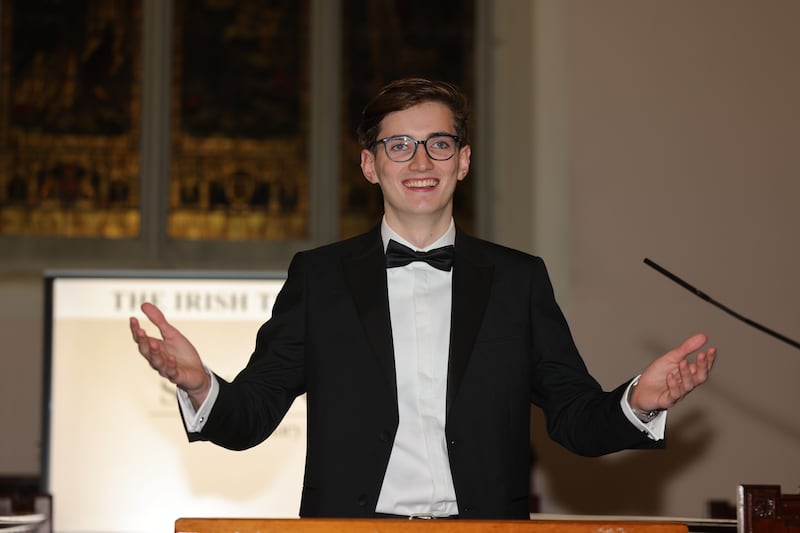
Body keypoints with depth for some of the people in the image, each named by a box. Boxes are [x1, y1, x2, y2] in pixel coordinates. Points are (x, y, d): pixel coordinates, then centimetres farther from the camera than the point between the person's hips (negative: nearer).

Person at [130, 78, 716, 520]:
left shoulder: (520, 279, 13)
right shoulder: (318, 276, 11)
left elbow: (575, 418, 10)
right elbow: (250, 417, 7)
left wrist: (637, 402, -10)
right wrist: (199, 385, -13)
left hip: (482, 526, 1)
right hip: (352, 526, -1)